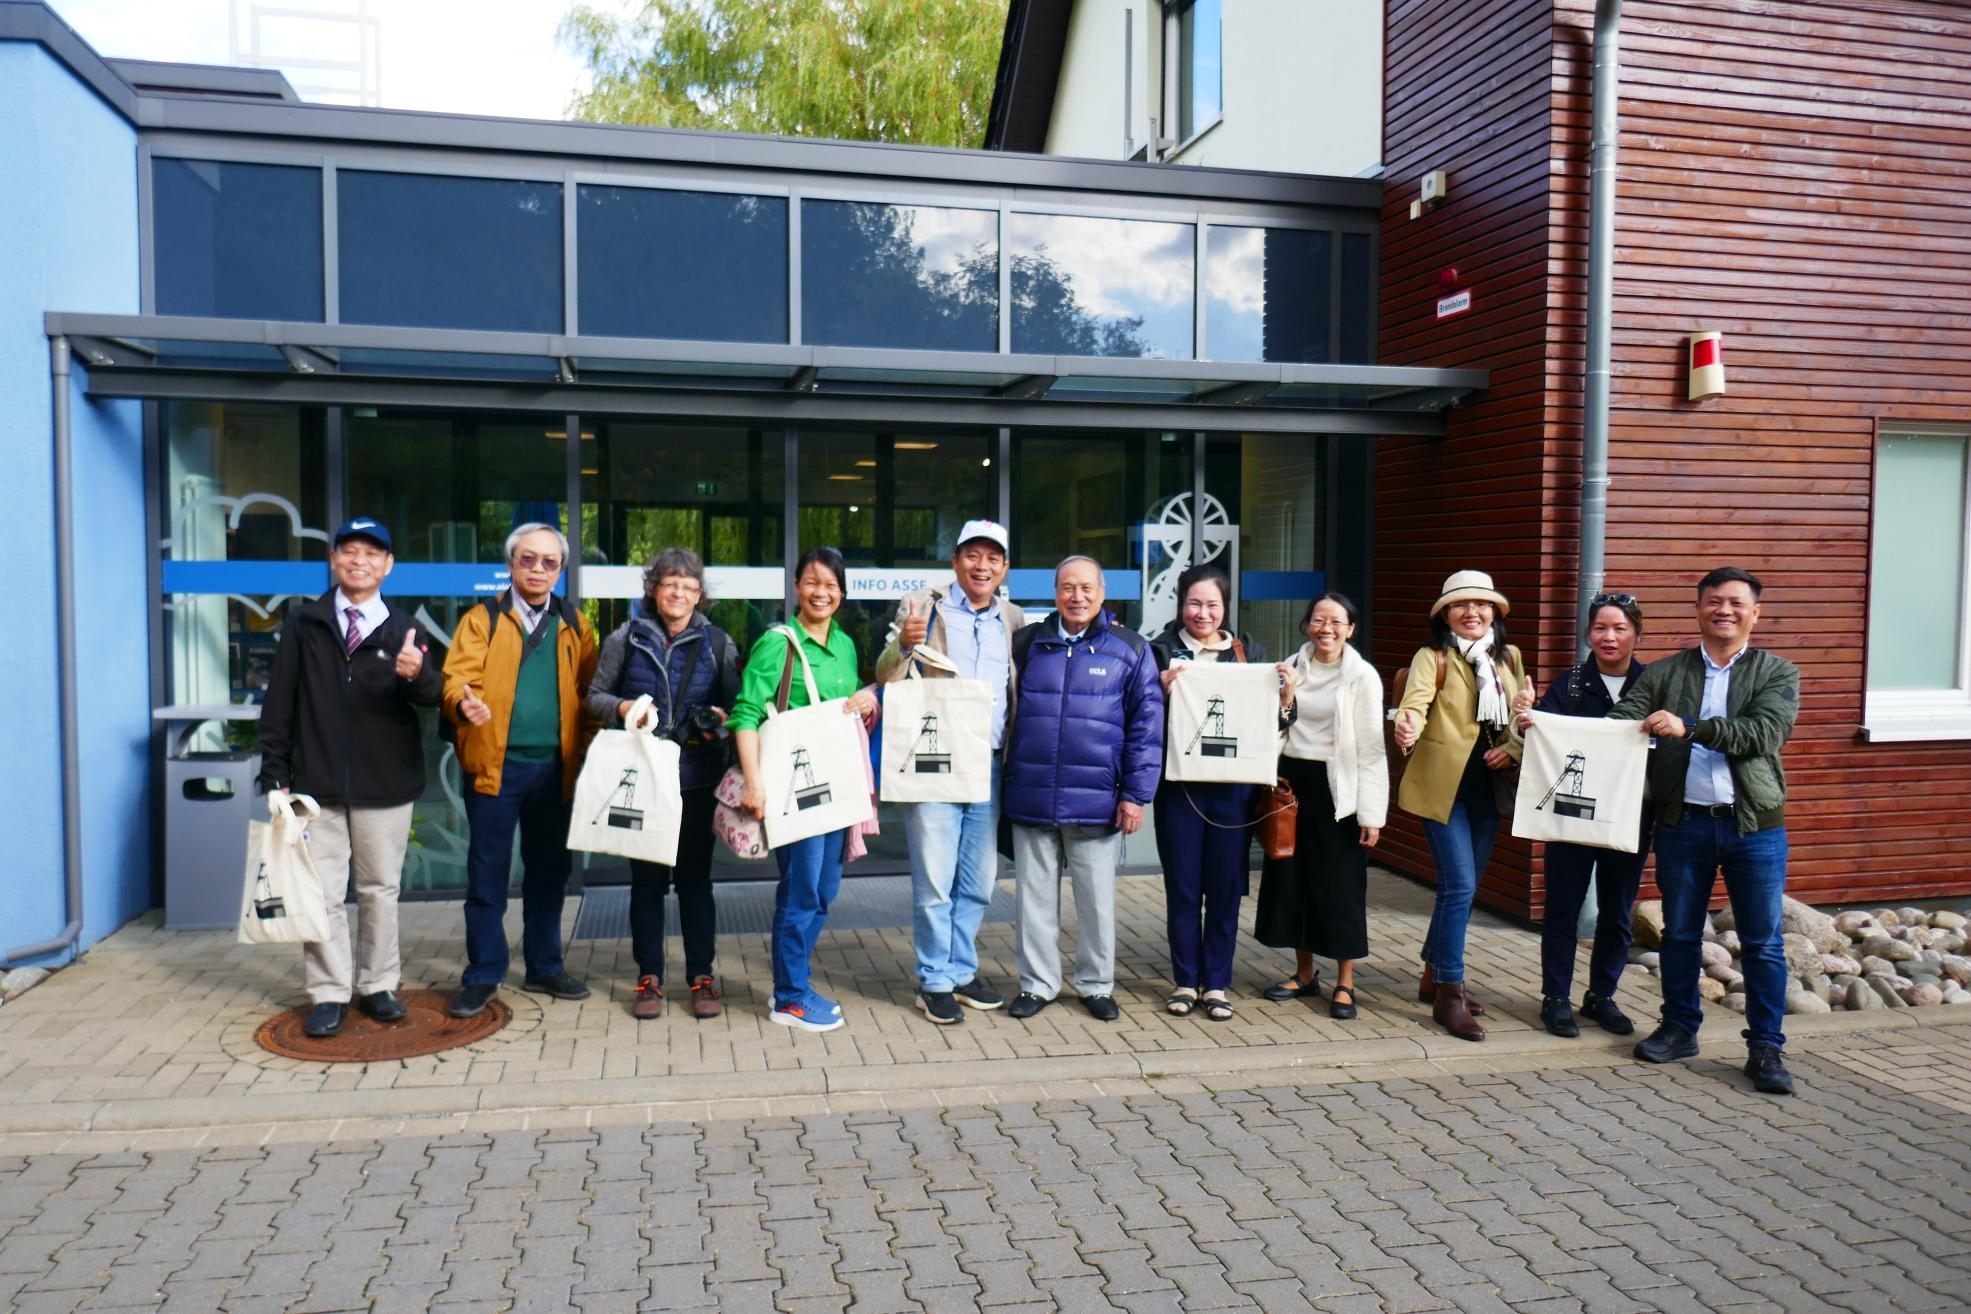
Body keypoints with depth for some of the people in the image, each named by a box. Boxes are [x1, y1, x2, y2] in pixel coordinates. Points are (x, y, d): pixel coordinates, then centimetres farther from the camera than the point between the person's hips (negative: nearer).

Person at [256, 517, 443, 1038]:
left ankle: (378, 986, 20)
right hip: (317, 785, 0)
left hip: (385, 786, 0)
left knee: (381, 889, 9)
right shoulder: (304, 623, 6)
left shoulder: (404, 630, 4)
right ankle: (330, 993, 11)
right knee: (322, 893, 1)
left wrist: (419, 675, -29)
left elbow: (432, 699, -6)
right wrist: (275, 775, 0)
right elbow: (278, 703, 5)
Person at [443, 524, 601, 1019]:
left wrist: (588, 750, -5)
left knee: (549, 870, 12)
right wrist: (465, 701, -29)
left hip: (556, 768, 2)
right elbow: (458, 676, -7)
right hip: (496, 765, -2)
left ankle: (544, 968, 25)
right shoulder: (482, 619, 3)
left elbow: (590, 692, 6)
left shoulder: (575, 625, 10)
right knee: (487, 874, 4)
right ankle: (483, 975, 16)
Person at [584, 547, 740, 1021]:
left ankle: (701, 977, 16)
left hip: (697, 779, 0)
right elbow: (595, 696, 8)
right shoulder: (626, 638, 4)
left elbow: (735, 705, 10)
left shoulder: (718, 643, 6)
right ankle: (649, 978, 18)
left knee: (695, 876, 6)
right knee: (646, 878, 7)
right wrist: (622, 708, -12)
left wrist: (721, 719, -12)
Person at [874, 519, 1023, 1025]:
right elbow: (885, 680, -5)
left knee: (978, 882, 12)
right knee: (934, 881, 0)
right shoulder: (922, 607, 0)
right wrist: (903, 645, -25)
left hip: (989, 767, 4)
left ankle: (962, 972, 27)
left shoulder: (1013, 621, 12)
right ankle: (934, 981, 13)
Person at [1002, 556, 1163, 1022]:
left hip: (1096, 803, -1)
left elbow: (1146, 726, 0)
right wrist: (1006, 782, 6)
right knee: (1035, 895, 10)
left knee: (1097, 898, 10)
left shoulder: (1130, 649, 2)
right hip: (1031, 800, 2)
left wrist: (1136, 794, -5)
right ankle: (1037, 983, 24)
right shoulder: (1027, 643, 7)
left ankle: (1097, 984, 25)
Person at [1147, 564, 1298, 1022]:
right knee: (1182, 887, 6)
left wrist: (1286, 694, -9)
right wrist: (1163, 689, -22)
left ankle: (1217, 983, 19)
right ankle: (1185, 980, 19)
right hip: (1179, 785, -1)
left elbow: (1271, 722, 9)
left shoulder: (1249, 653, 8)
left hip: (1233, 786, 2)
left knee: (1226, 888, 7)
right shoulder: (1162, 651, 1)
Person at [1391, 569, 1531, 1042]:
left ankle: (1433, 977, 28)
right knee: (1460, 886, -11)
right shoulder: (1433, 658, -8)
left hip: (1489, 786, 6)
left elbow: (1521, 716, 16)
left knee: (1462, 887, 13)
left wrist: (1512, 750, -4)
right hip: (1443, 785, -6)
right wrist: (1407, 727, -48)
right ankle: (1449, 994, -1)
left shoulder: (1508, 658, 10)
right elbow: (1415, 701, -25)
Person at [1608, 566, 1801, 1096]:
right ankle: (1679, 1028, 27)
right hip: (1683, 823, 2)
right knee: (1679, 934, 12)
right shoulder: (1663, 674, 7)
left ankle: (1766, 1047, 15)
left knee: (1763, 942, 4)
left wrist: (1689, 728, -24)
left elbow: (1763, 733, -13)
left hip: (1755, 824, -1)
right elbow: (1618, 725, -5)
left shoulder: (1778, 673, 4)